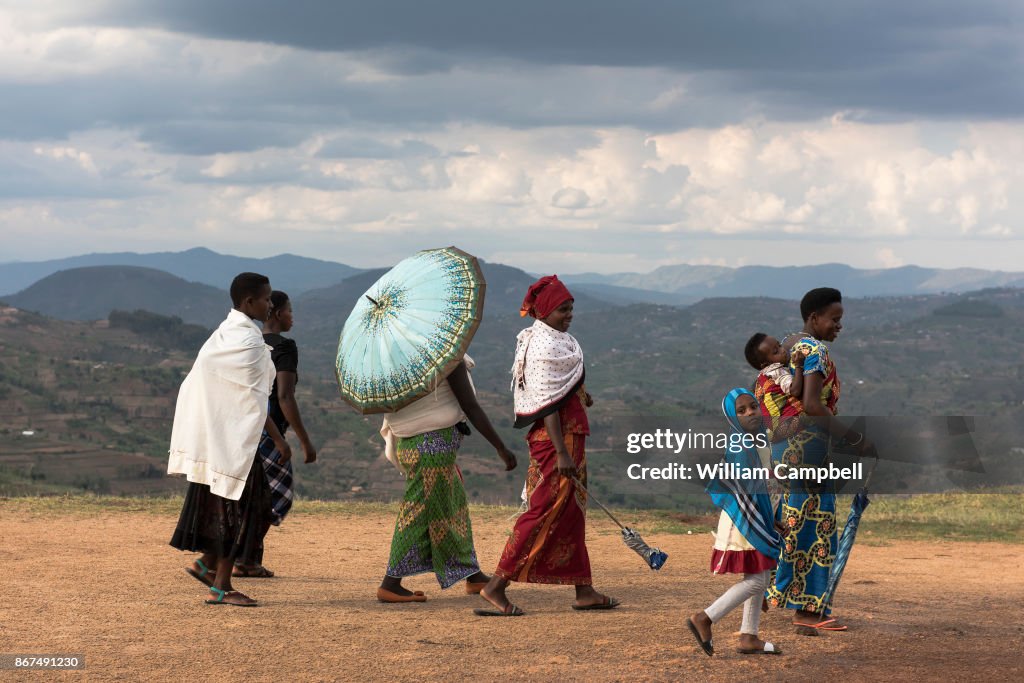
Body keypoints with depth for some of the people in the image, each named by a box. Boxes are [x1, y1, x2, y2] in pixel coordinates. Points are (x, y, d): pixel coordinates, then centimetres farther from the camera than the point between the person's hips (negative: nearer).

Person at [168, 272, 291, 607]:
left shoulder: (225, 332, 11)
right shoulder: (247, 341, -18)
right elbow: (254, 398, -18)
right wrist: (278, 439, -13)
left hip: (214, 431, 9)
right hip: (234, 434, -9)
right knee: (239, 504, -2)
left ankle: (207, 563, 22)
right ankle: (221, 587, 2)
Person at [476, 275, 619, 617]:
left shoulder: (555, 339, 12)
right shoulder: (545, 345, -18)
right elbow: (546, 403, -24)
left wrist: (577, 393, 22)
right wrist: (562, 452, -26)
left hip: (568, 434, 10)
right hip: (556, 436, -10)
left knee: (571, 512, 13)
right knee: (547, 512, -10)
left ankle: (584, 591, 20)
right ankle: (496, 587, -8)